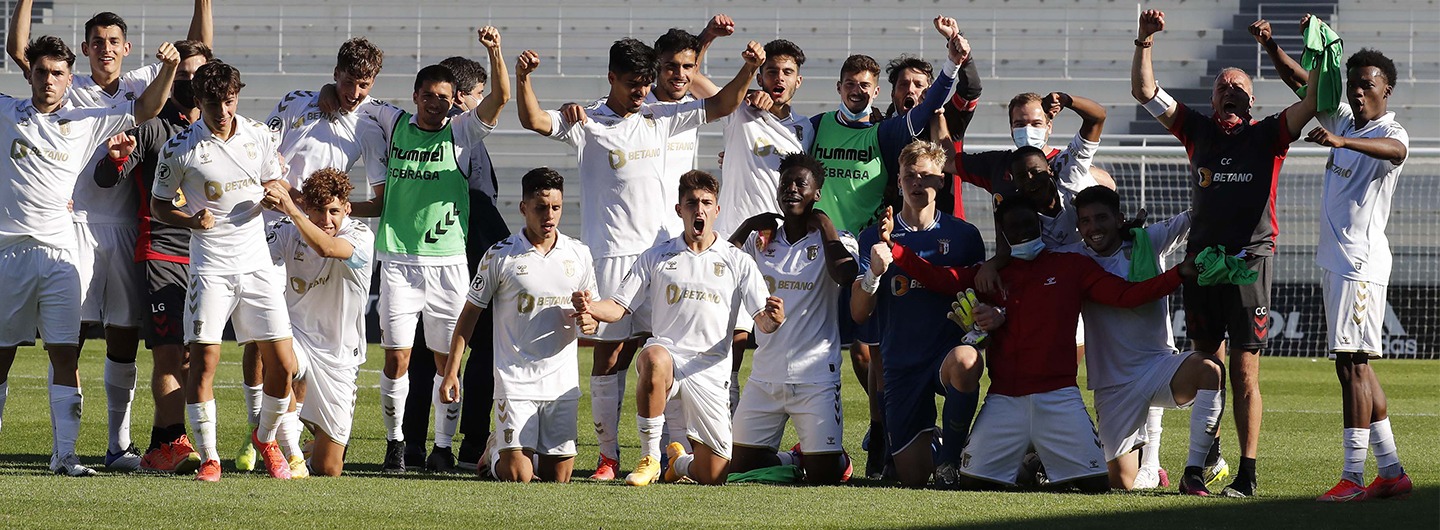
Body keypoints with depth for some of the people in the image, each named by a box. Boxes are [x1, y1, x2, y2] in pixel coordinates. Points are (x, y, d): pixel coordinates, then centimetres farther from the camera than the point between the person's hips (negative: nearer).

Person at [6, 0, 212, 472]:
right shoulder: (71, 90, 7)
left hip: (126, 228, 2)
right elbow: (17, 48, -1)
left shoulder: (143, 85, 13)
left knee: (125, 336, 6)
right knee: (68, 335, -7)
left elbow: (199, 48, 14)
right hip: (77, 224, -2)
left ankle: (119, 444, 12)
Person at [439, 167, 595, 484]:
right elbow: (470, 313, 2)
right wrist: (451, 371, -3)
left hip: (563, 382, 3)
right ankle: (496, 452, 24)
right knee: (518, 476, -11)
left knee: (559, 478, 3)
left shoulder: (578, 254, 6)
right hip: (515, 380, -3)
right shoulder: (501, 255, -4)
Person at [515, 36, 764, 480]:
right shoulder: (587, 124, 1)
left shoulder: (659, 118, 14)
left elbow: (720, 106, 18)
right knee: (608, 352, -1)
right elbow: (534, 121, -12)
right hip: (612, 253, -4)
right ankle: (608, 454, 4)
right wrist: (523, 79, -27)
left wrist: (748, 70, 5)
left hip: (663, 247, 4)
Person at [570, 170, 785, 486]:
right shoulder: (656, 258, 13)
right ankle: (650, 457, -24)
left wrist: (774, 319, -21)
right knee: (655, 359, -42)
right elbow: (618, 307, 10)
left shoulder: (737, 262, 10)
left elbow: (763, 322, 4)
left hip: (710, 370, 0)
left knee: (712, 476, -8)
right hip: (667, 353, 0)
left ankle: (679, 460, 32)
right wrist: (591, 309, -14)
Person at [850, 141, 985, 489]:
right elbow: (859, 314, 1)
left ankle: (950, 460, -18)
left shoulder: (963, 235, 4)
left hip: (948, 347, -1)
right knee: (912, 479, -2)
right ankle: (928, 440, 36)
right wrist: (875, 271, -18)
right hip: (901, 364, 1)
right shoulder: (875, 238, 6)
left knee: (963, 364, -41)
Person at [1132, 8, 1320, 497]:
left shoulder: (1267, 136, 5)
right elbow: (1144, 92, 10)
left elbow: (1313, 103, -4)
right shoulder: (1198, 131, 12)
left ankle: (1247, 473, -4)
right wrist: (1144, 43, -2)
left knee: (1244, 373, -4)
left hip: (1250, 260, -3)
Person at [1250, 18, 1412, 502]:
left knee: (1352, 363, -12)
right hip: (1337, 259, 10)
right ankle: (1392, 472, 14)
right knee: (1354, 366, 11)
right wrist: (1270, 46, 5)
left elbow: (1396, 151, -36)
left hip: (1361, 261, -10)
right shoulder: (1344, 119, 14)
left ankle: (1353, 477, -13)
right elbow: (1301, 82, 21)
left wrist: (1341, 142, -53)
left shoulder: (1388, 131, -12)